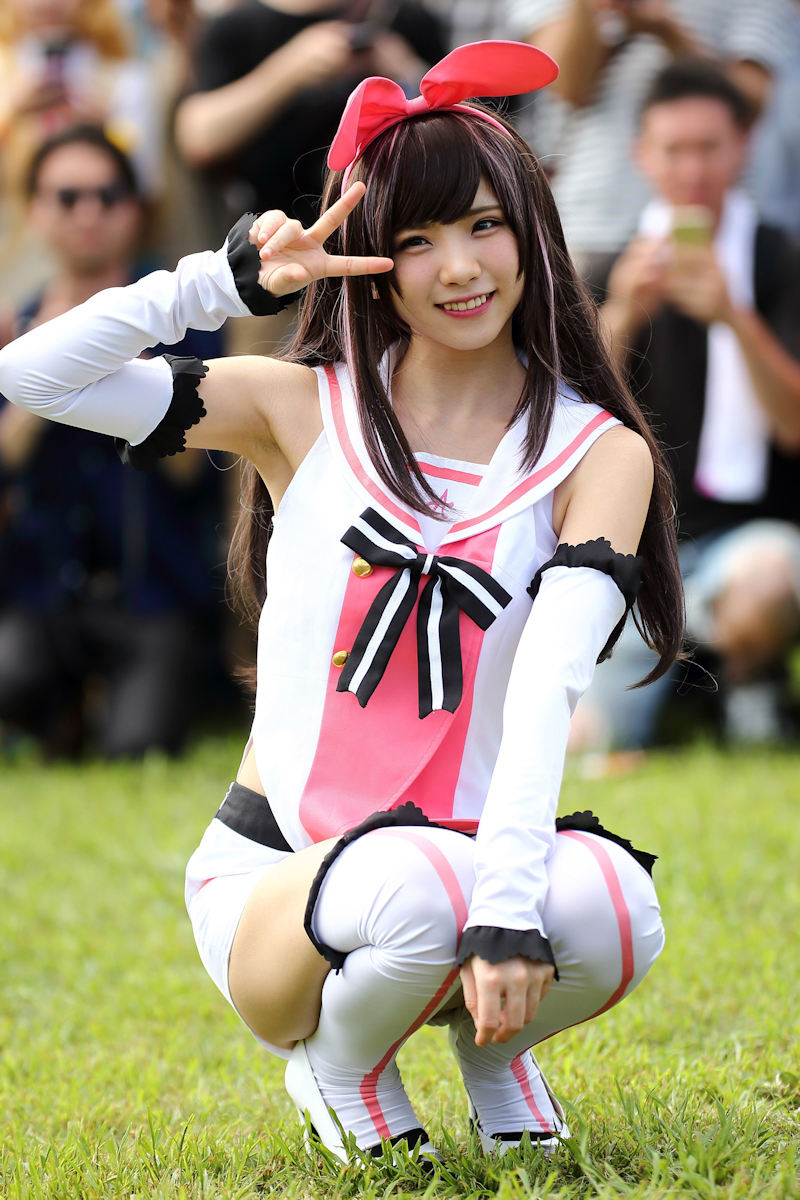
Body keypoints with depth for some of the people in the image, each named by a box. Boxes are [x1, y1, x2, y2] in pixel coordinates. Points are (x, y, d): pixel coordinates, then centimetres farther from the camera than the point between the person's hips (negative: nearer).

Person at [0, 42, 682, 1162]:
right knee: (417, 888, -36)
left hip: (470, 856, 0)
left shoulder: (600, 454, -1)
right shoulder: (304, 410, 3)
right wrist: (232, 276, -10)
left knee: (613, 907, -34)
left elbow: (546, 689, -17)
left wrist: (508, 904, -31)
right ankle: (338, 1070, 0)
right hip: (278, 877, 0)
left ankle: (496, 1049, 2)